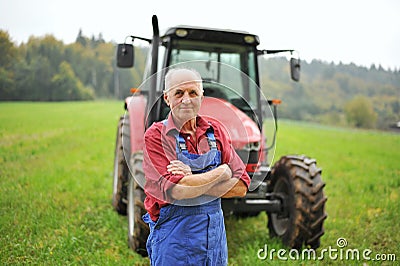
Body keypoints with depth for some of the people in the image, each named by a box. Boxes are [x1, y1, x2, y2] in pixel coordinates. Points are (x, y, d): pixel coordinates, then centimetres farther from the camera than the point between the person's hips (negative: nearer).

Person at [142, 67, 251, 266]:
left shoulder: (216, 132, 2)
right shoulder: (155, 136, -11)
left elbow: (241, 187, -4)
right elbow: (176, 191, -23)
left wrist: (192, 181, -16)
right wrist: (222, 172, -12)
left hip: (216, 233, 4)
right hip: (174, 238, -4)